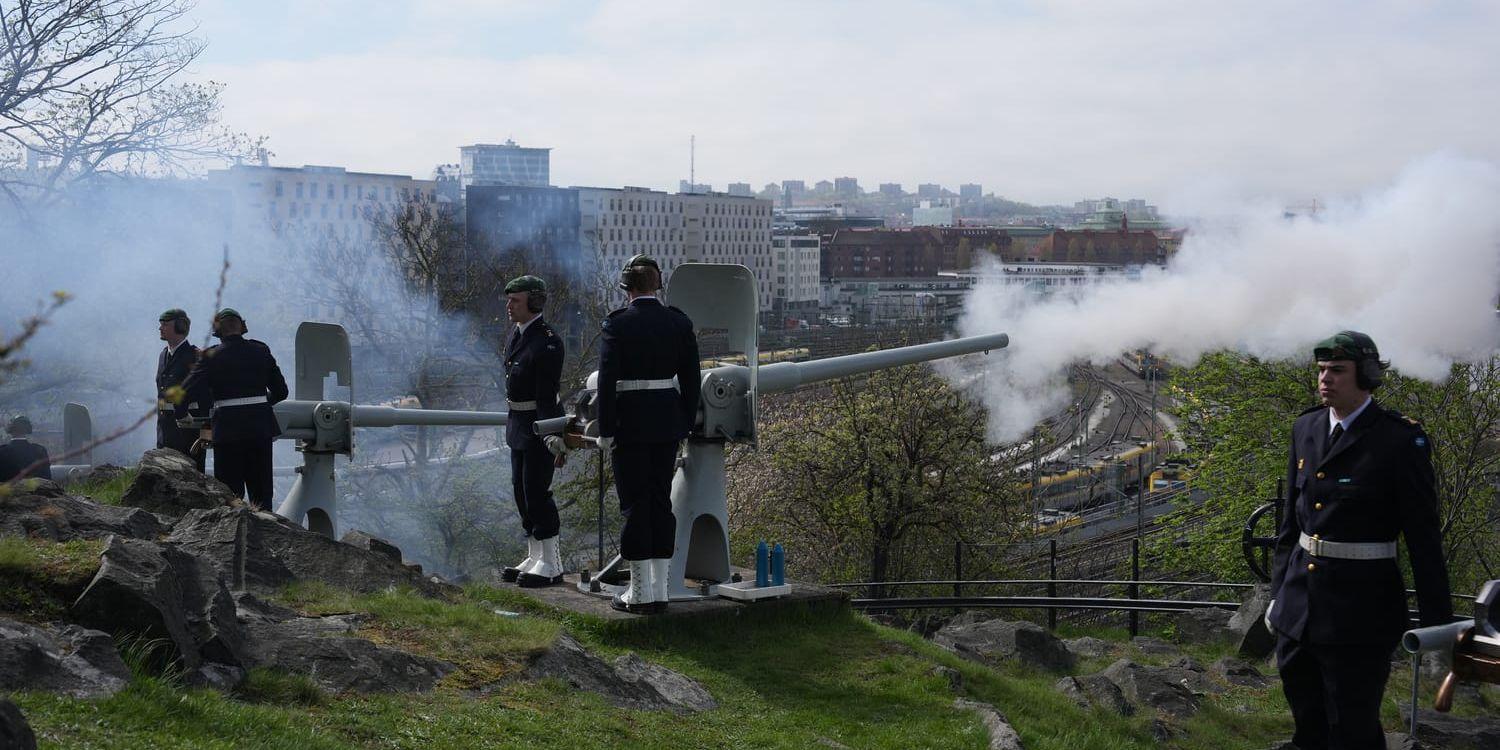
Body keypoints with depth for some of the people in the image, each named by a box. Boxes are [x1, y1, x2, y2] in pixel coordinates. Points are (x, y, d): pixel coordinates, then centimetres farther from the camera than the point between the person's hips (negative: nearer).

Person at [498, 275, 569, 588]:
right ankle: (535, 559, 25)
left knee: (537, 491, -7)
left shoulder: (546, 342, -19)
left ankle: (550, 565, 1)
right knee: (521, 491, 15)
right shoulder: (517, 331, 9)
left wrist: (552, 435, -25)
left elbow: (547, 395, -23)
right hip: (518, 424, 10)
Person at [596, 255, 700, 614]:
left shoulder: (618, 323, -10)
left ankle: (640, 593, 2)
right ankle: (660, 590, 12)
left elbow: (607, 380, -12)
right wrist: (686, 422, 17)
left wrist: (606, 431, -7)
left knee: (635, 504, 0)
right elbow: (691, 378, 7)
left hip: (630, 422, -4)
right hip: (668, 422, 4)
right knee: (661, 501, 11)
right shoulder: (679, 322, 3)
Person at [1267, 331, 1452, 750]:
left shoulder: (1401, 440, -12)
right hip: (1300, 602, 6)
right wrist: (1279, 593, 17)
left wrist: (1438, 624, -10)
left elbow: (1424, 538, -10)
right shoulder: (1307, 429, 7)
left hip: (1359, 613, -6)